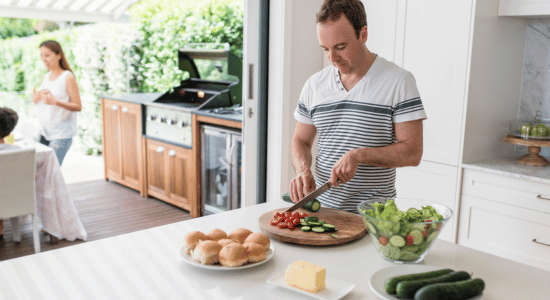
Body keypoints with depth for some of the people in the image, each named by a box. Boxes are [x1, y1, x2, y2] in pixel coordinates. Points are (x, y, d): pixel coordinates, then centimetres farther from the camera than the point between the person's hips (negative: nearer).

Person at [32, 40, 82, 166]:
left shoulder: (68, 77, -9)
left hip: (61, 133, -6)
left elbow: (78, 106, -12)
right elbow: (36, 100, 21)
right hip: (43, 131, 6)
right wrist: (35, 98, -2)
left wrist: (55, 102, -25)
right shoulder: (44, 77, 11)